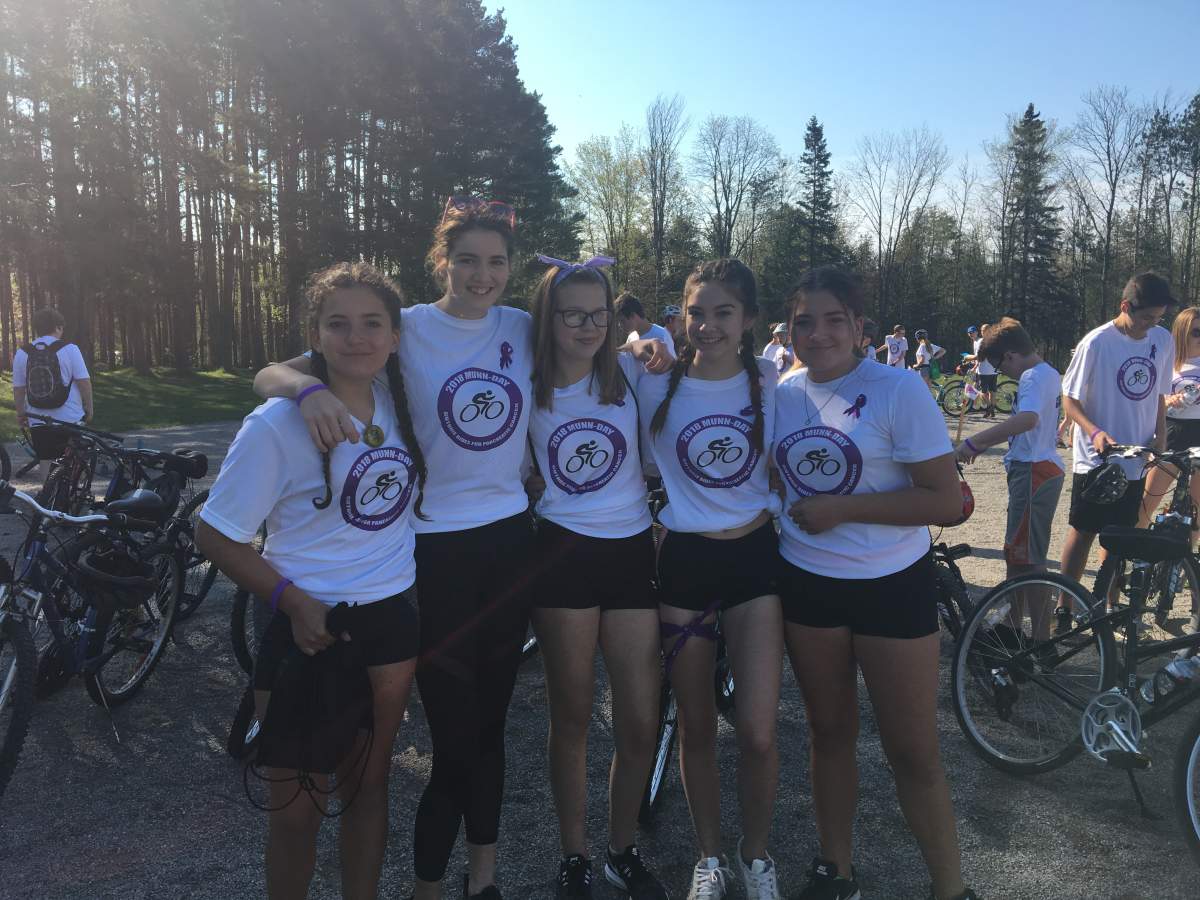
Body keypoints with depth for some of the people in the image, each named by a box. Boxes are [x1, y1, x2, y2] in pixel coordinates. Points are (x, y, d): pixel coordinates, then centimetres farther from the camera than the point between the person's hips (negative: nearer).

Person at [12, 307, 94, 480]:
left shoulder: (21, 353, 0)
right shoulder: (69, 349, -9)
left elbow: (18, 389, 2)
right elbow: (84, 382, -11)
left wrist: (21, 413, 15)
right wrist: (89, 408, 2)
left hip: (38, 423, 2)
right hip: (71, 420, -2)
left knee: (46, 460, 11)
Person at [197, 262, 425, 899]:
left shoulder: (399, 404, -1)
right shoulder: (277, 425, -16)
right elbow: (215, 536, -10)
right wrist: (293, 600, -19)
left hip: (392, 624, 5)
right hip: (308, 631, -4)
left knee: (368, 786, 18)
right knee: (297, 810, 9)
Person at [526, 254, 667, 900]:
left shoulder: (630, 371, 0)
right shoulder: (529, 386, -1)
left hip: (632, 552, 2)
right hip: (564, 555, -1)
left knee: (641, 724, 4)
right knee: (571, 718, 9)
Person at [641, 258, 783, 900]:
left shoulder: (770, 382, -1)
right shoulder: (656, 385, -5)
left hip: (756, 556, 1)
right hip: (685, 561, 0)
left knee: (757, 733, -3)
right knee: (696, 727, 10)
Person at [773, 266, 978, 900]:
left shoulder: (899, 389, -13)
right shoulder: (782, 394, 1)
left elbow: (946, 500, -17)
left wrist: (841, 508, -20)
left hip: (892, 585, -4)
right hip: (807, 583, 4)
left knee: (913, 753, 4)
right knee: (829, 732, 16)